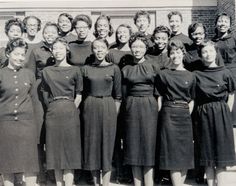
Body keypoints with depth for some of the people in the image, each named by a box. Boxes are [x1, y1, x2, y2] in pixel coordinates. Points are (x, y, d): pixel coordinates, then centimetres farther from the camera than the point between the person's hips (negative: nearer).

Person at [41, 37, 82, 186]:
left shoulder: (75, 71, 2)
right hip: (52, 112, 3)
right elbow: (45, 95, 13)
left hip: (70, 112, -3)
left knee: (69, 150, -2)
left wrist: (70, 110, -3)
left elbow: (78, 97, 3)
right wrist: (53, 108, 5)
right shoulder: (47, 71, 9)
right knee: (55, 150, 5)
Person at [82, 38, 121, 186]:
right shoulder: (86, 69, 6)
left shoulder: (114, 68, 2)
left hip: (108, 107, -1)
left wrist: (115, 113, -3)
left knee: (107, 145, 1)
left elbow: (118, 96, 3)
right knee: (92, 144, 5)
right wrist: (86, 110, 2)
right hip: (90, 108, 2)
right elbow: (83, 93, 10)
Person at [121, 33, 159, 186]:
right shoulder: (126, 69, 8)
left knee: (148, 144, -1)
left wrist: (157, 109, -1)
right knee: (134, 146, 3)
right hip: (131, 108, 1)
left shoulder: (153, 68, 6)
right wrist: (125, 112, 4)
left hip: (150, 107, -1)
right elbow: (123, 94, 10)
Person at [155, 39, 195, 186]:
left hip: (185, 117, 3)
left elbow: (191, 100, 14)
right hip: (169, 115, -3)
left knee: (186, 155, 4)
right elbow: (159, 98, 5)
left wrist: (187, 116, 4)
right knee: (173, 155, -6)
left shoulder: (190, 76, 9)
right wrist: (160, 117, -2)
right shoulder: (163, 74, 4)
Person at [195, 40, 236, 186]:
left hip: (221, 113, -1)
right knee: (207, 152, 6)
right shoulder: (197, 74, 3)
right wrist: (200, 111, -2)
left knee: (221, 152, 1)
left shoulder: (224, 72, 1)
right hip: (204, 114, 1)